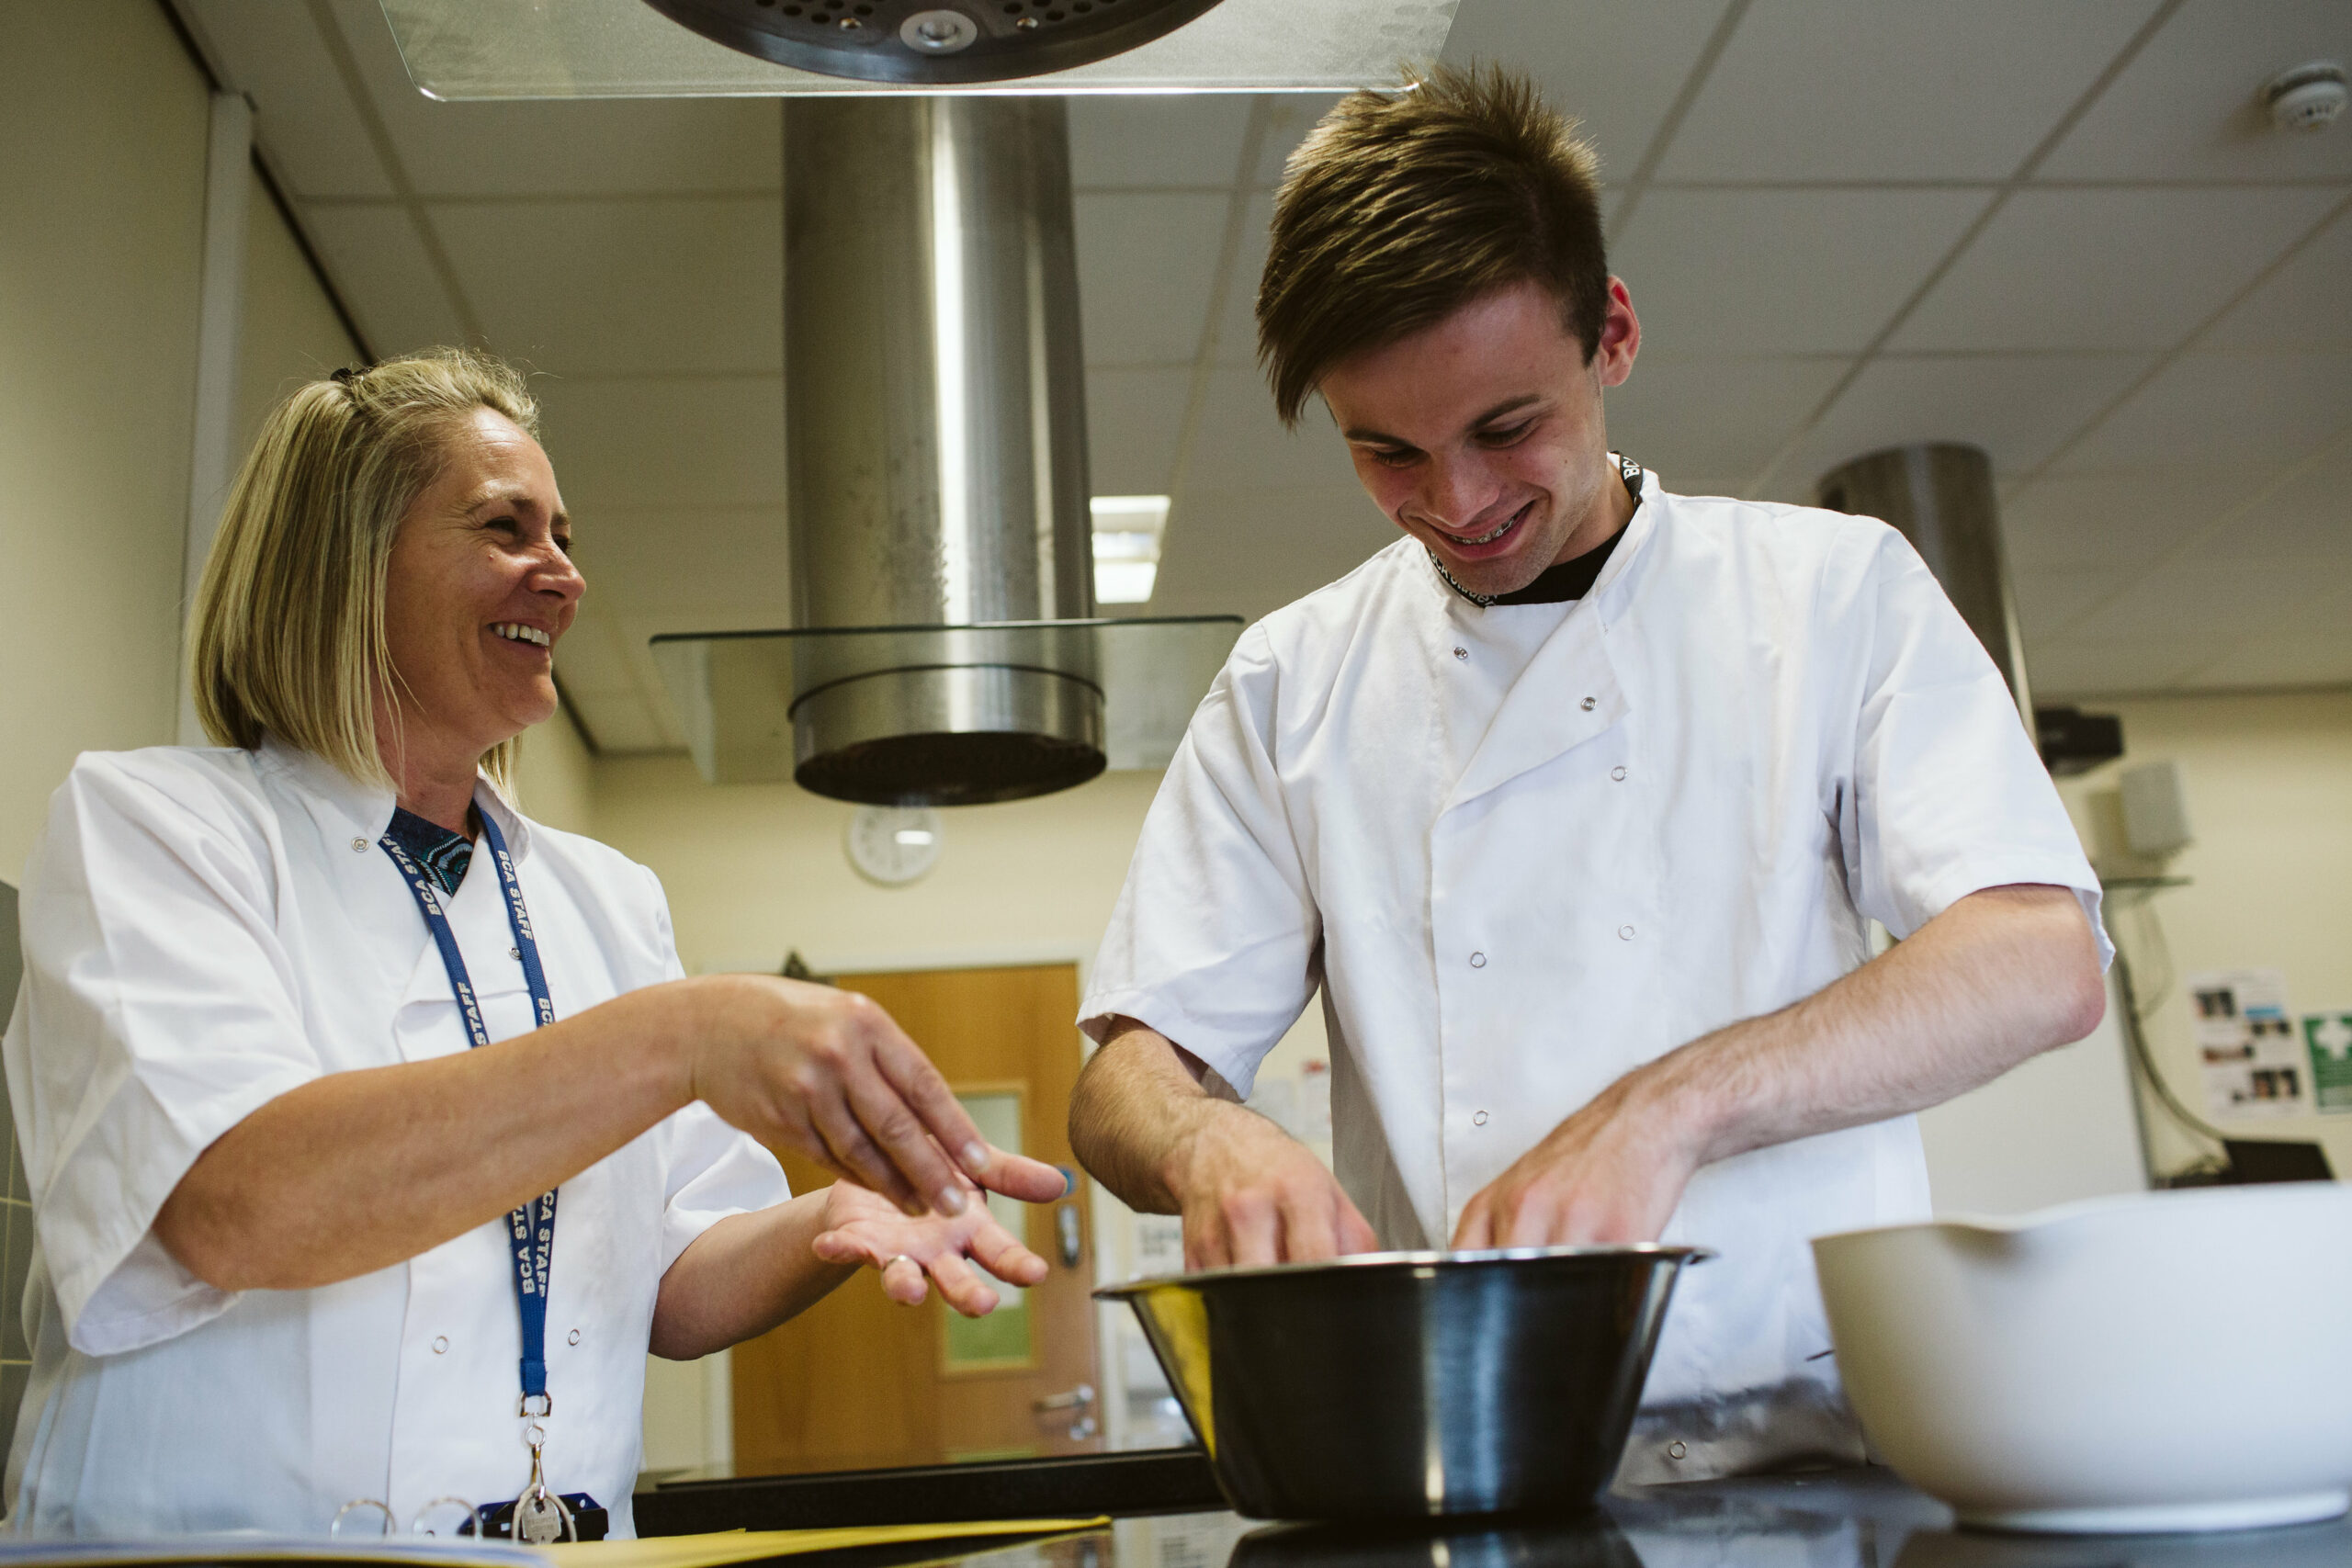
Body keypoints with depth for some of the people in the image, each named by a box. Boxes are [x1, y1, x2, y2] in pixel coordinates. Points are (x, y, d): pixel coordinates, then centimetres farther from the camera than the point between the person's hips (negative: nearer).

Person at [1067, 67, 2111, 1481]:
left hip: (1817, 1453, -2)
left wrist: (1666, 1109, -19)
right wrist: (1212, 1144, -15)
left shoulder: (1833, 591, 6)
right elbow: (1131, 1072, 8)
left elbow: (2043, 964, -5)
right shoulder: (1291, 686, 10)